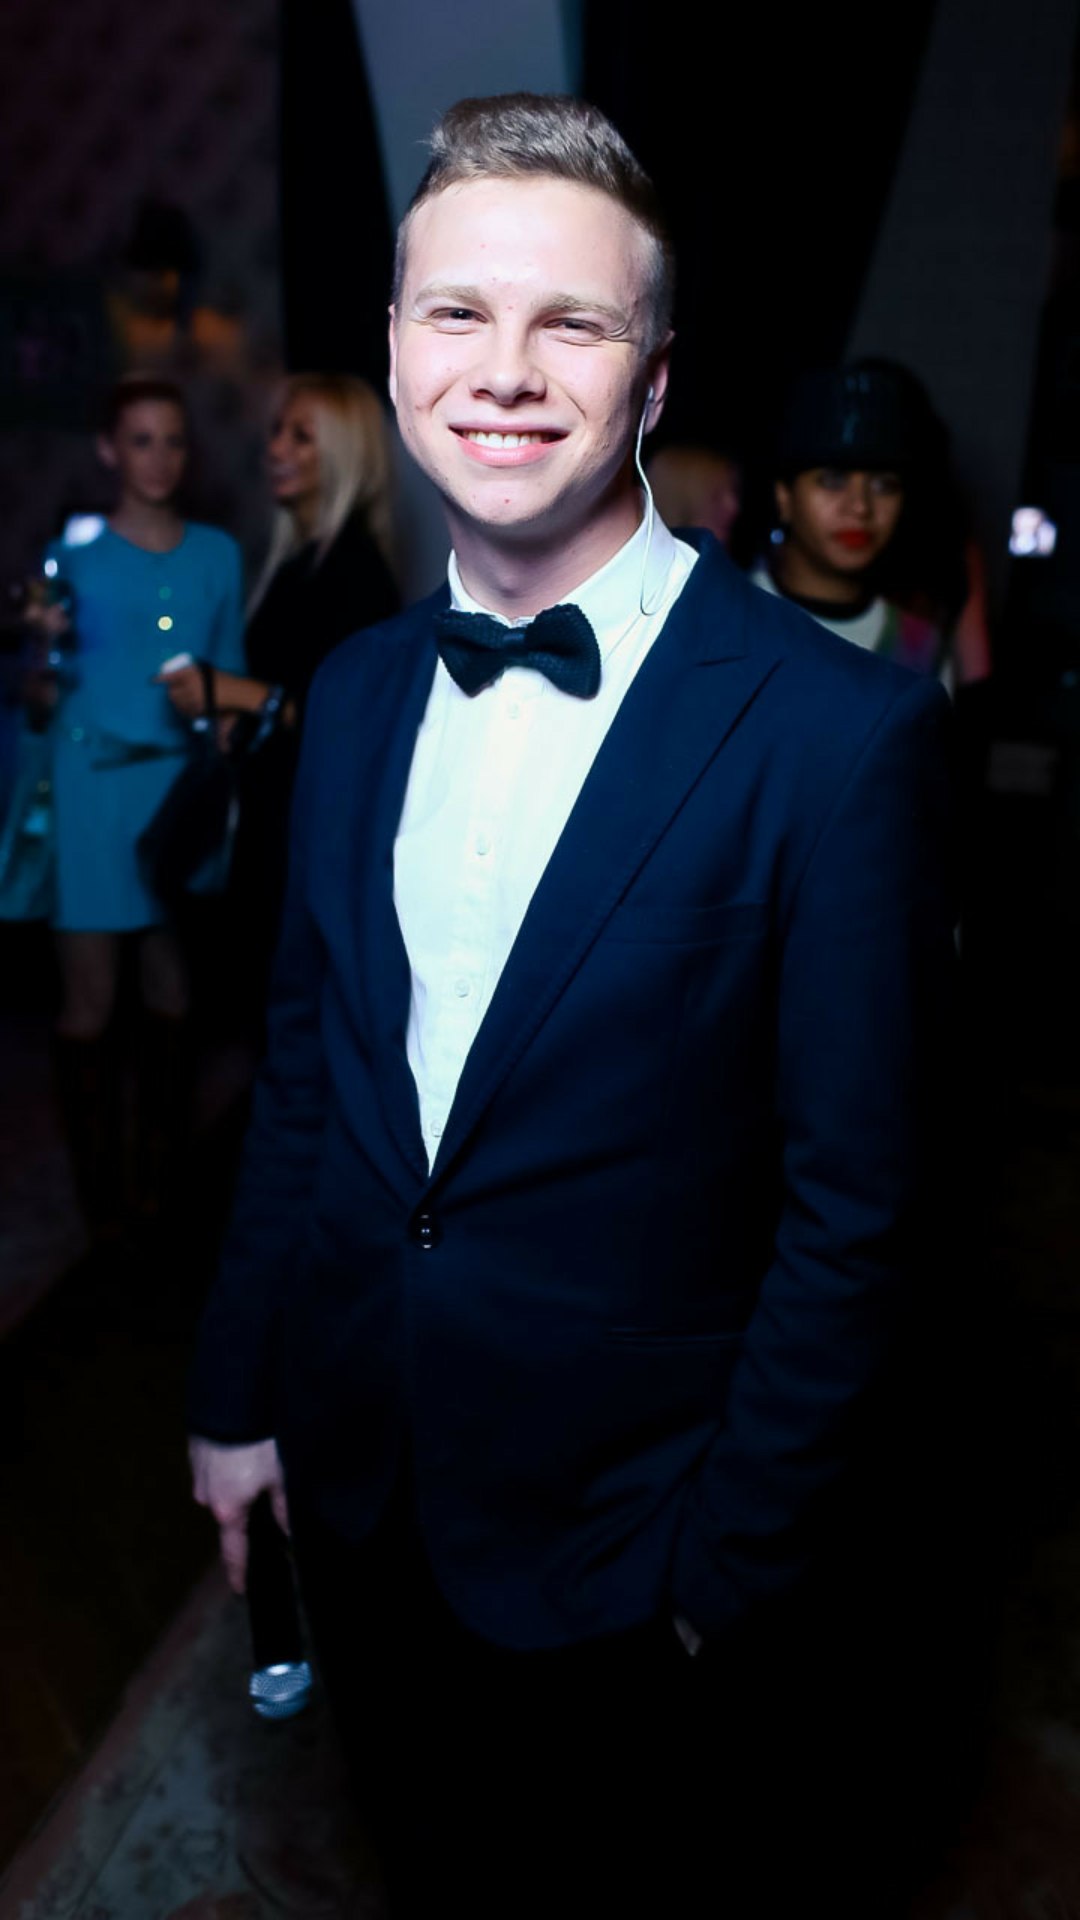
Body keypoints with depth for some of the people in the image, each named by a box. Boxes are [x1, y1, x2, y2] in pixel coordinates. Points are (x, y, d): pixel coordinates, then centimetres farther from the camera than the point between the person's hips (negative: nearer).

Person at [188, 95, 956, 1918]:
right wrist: (238, 1392, 8)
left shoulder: (839, 728, -20)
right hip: (359, 1497, 5)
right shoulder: (358, 690, -1)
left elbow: (856, 1208, -16)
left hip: (631, 1552, -5)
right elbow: (303, 1068, 6)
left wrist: (733, 1568, -12)